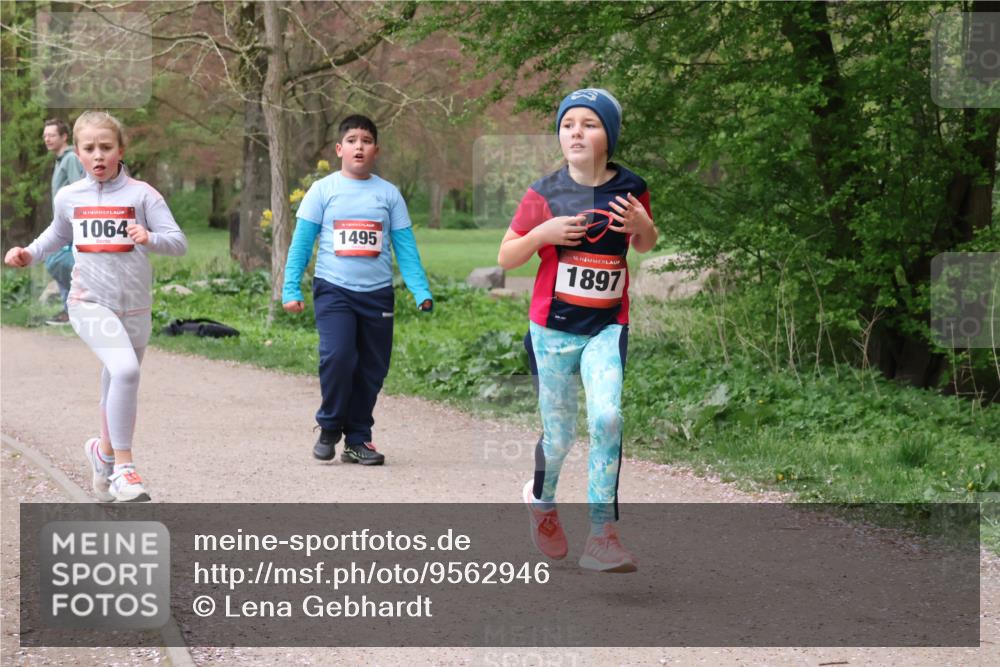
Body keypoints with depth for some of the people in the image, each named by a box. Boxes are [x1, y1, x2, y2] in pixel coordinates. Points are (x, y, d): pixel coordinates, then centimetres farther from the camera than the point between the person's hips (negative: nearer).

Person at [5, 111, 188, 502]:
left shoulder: (141, 194, -4)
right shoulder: (68, 197, 4)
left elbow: (178, 242, -9)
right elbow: (58, 235, 26)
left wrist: (150, 238, -29)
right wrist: (29, 254, 10)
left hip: (134, 308, 1)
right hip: (89, 303, -1)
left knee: (117, 389, 14)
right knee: (125, 369, -27)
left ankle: (104, 452, 43)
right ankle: (123, 466, -20)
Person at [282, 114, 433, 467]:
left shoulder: (388, 194, 7)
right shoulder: (323, 190, 3)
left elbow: (405, 248, 5)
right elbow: (301, 243, 2)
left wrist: (422, 293, -5)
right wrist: (291, 289, -6)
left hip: (377, 294, 3)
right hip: (333, 291, -2)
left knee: (371, 370, 5)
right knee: (338, 357, -19)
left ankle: (358, 439, 19)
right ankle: (329, 428, 1)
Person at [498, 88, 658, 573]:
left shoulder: (630, 189, 0)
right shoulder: (544, 195, -4)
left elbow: (645, 246, 17)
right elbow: (506, 257, 1)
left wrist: (642, 225, -7)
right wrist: (543, 232, -18)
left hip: (608, 328, 0)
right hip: (552, 328, 0)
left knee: (607, 419, -21)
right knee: (560, 435, 7)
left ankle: (602, 537, -17)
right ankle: (541, 499, 41)